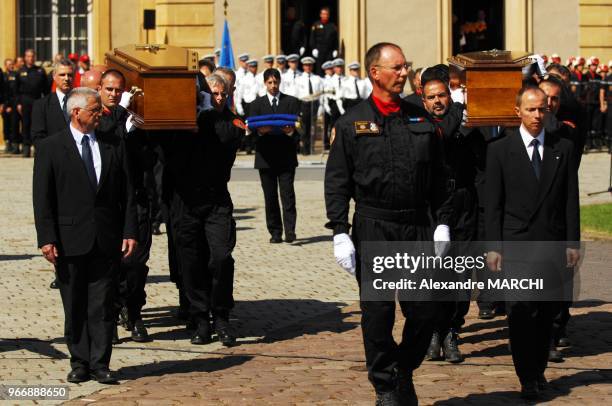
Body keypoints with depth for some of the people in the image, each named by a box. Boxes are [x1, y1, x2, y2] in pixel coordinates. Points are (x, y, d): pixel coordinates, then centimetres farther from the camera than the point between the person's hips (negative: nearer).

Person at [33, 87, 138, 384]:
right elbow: (42, 198, -2)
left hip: (107, 240, 2)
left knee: (102, 305, 1)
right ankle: (79, 363, 14)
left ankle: (100, 365, 5)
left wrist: (129, 232, 1)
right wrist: (46, 238, -9)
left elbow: (126, 193, 9)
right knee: (74, 306, 5)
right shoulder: (51, 148, 1)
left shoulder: (113, 146, 9)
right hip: (70, 240, -2)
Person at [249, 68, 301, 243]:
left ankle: (290, 231, -12)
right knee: (270, 196, 2)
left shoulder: (292, 102, 11)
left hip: (286, 157, -1)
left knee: (288, 194, -10)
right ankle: (275, 232, 7)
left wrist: (292, 130, -21)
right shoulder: (257, 104, 13)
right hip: (266, 157, 1)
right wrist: (260, 131, -20)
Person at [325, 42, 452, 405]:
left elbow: (438, 179, 13)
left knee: (425, 310, 2)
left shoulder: (421, 120, 10)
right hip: (373, 229, -3)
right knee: (378, 313, 1)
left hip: (418, 227, 3)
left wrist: (442, 223, 5)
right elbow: (337, 183, 0)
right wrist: (340, 233, -7)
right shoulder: (352, 123, 1)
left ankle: (405, 372, 25)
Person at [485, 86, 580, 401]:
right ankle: (528, 379, -3)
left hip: (553, 245, 2)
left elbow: (570, 200, 8)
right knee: (521, 312, -8)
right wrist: (493, 247, -4)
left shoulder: (563, 149, 7)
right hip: (517, 244, -2)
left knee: (547, 313, 7)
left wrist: (572, 243, 2)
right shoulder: (500, 151, 2)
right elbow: (493, 204, 1)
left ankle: (539, 370, 22)